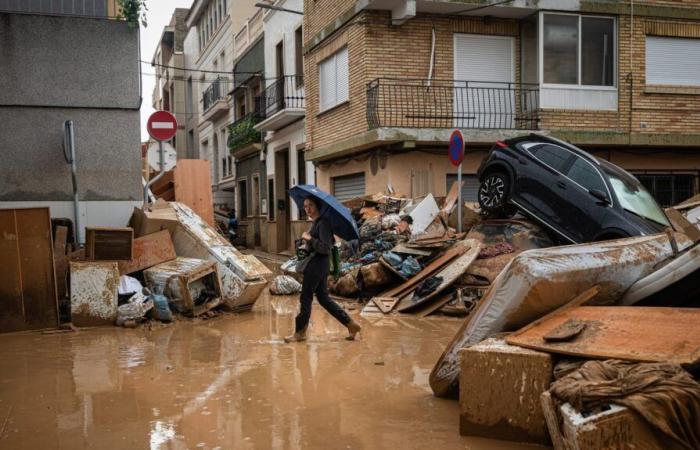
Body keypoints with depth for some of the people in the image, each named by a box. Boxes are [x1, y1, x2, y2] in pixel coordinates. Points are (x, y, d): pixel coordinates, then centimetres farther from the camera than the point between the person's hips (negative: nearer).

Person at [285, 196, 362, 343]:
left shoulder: (323, 223, -15)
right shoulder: (316, 223, 14)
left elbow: (326, 248, -22)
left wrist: (310, 239, -20)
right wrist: (308, 240, 7)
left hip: (317, 264, -10)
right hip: (316, 264, 10)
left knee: (305, 298, 1)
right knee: (323, 298, 13)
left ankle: (300, 332, 13)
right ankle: (350, 324, 15)